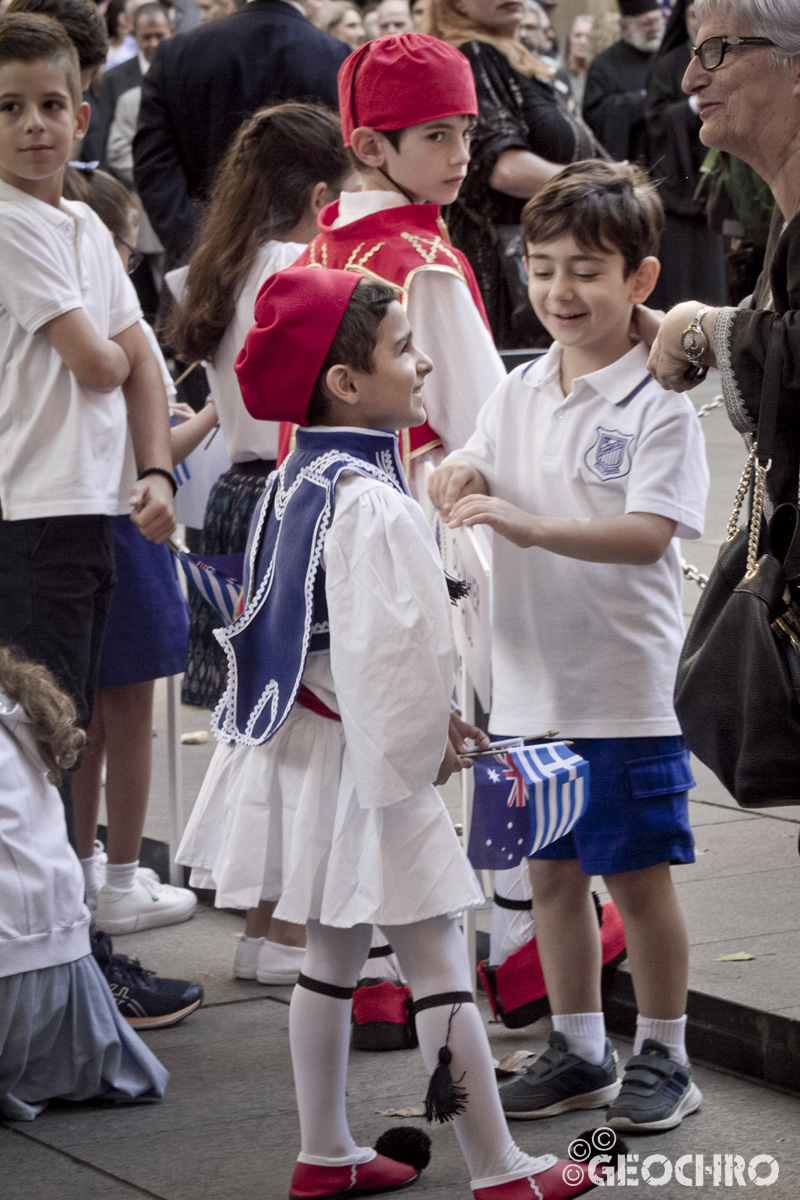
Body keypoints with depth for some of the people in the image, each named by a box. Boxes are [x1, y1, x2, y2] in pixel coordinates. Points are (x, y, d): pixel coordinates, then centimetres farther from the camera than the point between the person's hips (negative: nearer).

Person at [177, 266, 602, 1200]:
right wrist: (420, 746, -10)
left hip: (305, 744, 9)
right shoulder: (370, 503, -22)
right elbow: (382, 650, -25)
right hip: (364, 759, -9)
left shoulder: (297, 482, 8)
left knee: (331, 957, 17)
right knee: (438, 965, -2)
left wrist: (425, 720, 15)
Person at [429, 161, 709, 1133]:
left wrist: (526, 523, -32)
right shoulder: (518, 394, 8)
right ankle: (577, 1050, 26)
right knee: (551, 870, 13)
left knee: (638, 874, 4)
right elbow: (470, 475, 6)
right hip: (529, 684, 6)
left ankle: (662, 1056, 19)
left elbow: (648, 533, -21)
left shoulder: (658, 404, -11)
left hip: (626, 688, -6)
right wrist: (457, 480, -18)